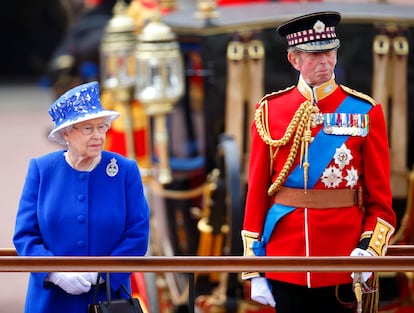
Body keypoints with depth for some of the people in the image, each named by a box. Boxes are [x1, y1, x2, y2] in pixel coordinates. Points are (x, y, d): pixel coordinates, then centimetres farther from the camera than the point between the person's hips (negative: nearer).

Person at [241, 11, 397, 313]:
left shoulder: (365, 112, 1)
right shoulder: (270, 111, 3)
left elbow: (380, 198, 1)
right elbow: (257, 193, 4)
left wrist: (369, 251, -15)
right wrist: (254, 271, 0)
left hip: (343, 264, -1)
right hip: (286, 262, 1)